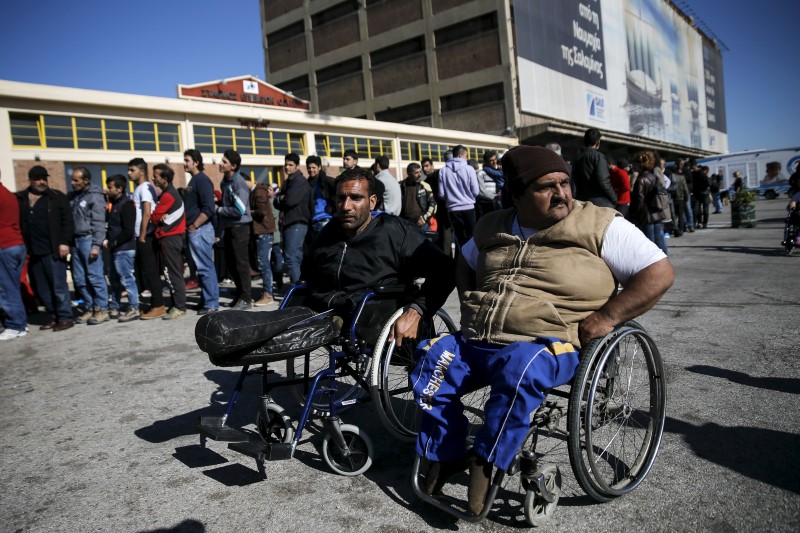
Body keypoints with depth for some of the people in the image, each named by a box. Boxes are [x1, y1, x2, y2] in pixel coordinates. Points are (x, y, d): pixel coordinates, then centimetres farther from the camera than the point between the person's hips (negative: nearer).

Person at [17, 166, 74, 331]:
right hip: (32, 252, 5)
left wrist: (64, 242, -12)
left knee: (58, 286, -4)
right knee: (41, 289, 9)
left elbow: (67, 221, -3)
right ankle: (54, 317, 19)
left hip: (53, 250, -4)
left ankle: (65, 318, 2)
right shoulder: (19, 199, 12)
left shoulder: (57, 197, 3)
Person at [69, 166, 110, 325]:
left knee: (95, 276, -5)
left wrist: (96, 245, -16)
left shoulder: (95, 196, -5)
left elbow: (99, 223, -11)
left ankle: (102, 309, 2)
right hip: (75, 240, 7)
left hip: (88, 240, -7)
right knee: (79, 279, 8)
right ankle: (89, 308, 17)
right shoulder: (73, 196, 14)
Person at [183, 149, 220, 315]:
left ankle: (211, 303, -2)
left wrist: (194, 225, -16)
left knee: (205, 267, -7)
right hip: (194, 231, 10)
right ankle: (206, 300, 20)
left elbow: (208, 208, -20)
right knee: (202, 267, 13)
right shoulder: (194, 180, 18)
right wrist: (189, 226, 11)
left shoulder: (202, 180, -11)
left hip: (200, 230, -10)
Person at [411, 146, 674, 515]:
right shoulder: (492, 228, 11)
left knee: (520, 368, -36)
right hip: (476, 341, 5)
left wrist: (606, 318, -15)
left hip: (551, 345, -5)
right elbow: (465, 265, 30)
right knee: (432, 363, -14)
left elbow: (659, 272, -6)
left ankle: (486, 462, -14)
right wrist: (469, 305, 13)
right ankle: (445, 457, 5)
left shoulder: (599, 225, -4)